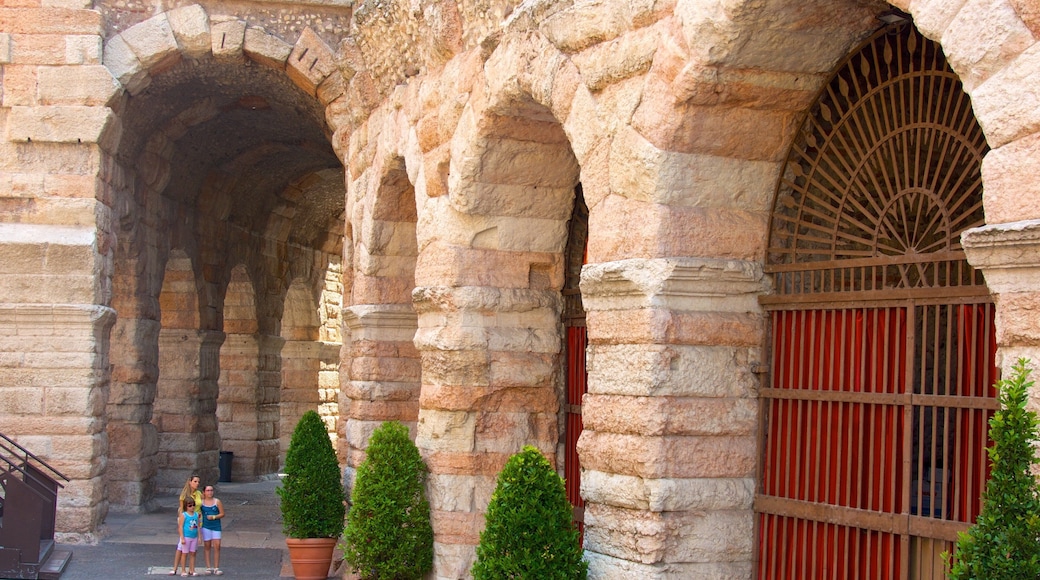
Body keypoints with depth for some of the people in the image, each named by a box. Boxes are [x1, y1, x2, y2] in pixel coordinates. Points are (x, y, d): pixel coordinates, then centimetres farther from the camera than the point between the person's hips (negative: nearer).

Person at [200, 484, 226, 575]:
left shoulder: (217, 502, 0)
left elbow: (222, 514, 0)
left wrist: (214, 517, -13)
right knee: (207, 546, 5)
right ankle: (208, 567, 12)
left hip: (216, 526, 0)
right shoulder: (201, 502, 2)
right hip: (205, 527, 0)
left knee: (217, 546, -5)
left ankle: (216, 568, 1)